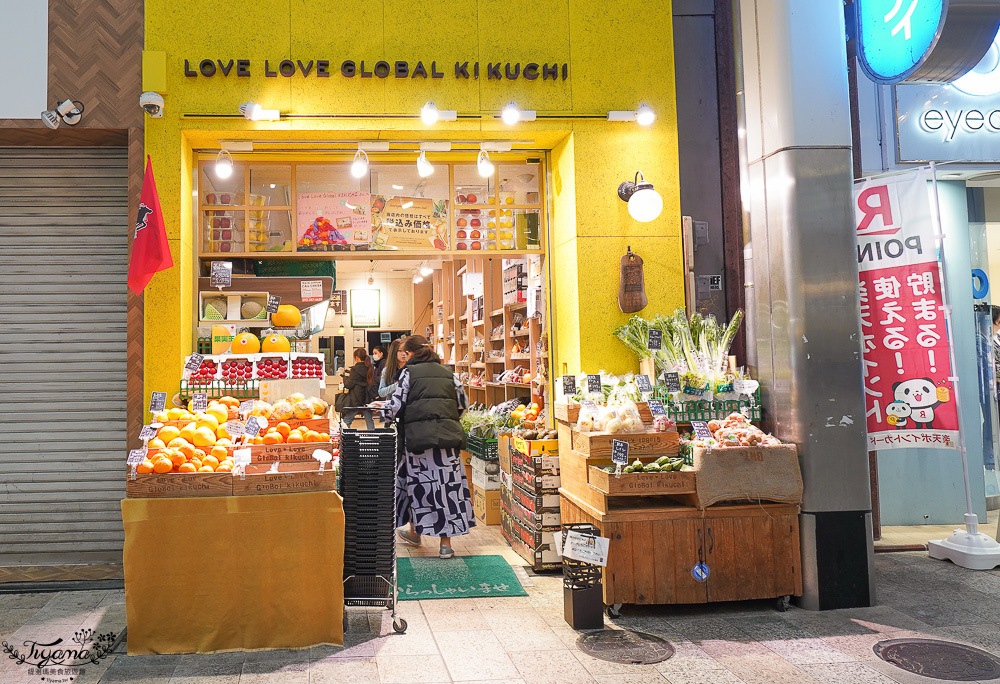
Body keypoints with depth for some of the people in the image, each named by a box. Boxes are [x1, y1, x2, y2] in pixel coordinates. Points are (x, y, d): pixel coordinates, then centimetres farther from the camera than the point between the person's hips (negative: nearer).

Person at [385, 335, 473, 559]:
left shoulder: (409, 372, 0)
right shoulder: (447, 373, 11)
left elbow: (396, 406, -4)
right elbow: (463, 404, 14)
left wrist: (382, 407, 17)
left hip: (419, 436, -3)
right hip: (448, 436, 3)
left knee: (418, 483, 12)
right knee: (448, 483, 4)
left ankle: (415, 532, 31)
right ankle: (446, 543, 7)